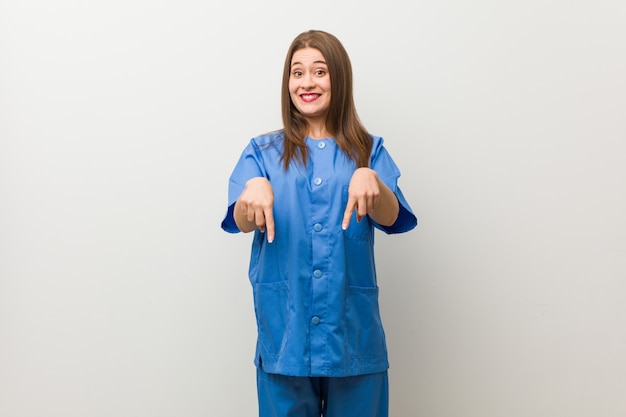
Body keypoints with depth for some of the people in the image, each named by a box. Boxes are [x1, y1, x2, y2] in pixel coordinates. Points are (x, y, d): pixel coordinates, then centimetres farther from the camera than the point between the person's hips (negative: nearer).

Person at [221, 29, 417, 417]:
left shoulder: (368, 150, 7)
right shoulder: (263, 152, 9)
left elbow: (391, 218, -8)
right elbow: (241, 221, -6)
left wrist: (372, 180, -30)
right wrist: (253, 188, -29)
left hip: (353, 328, 0)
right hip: (284, 327, 0)